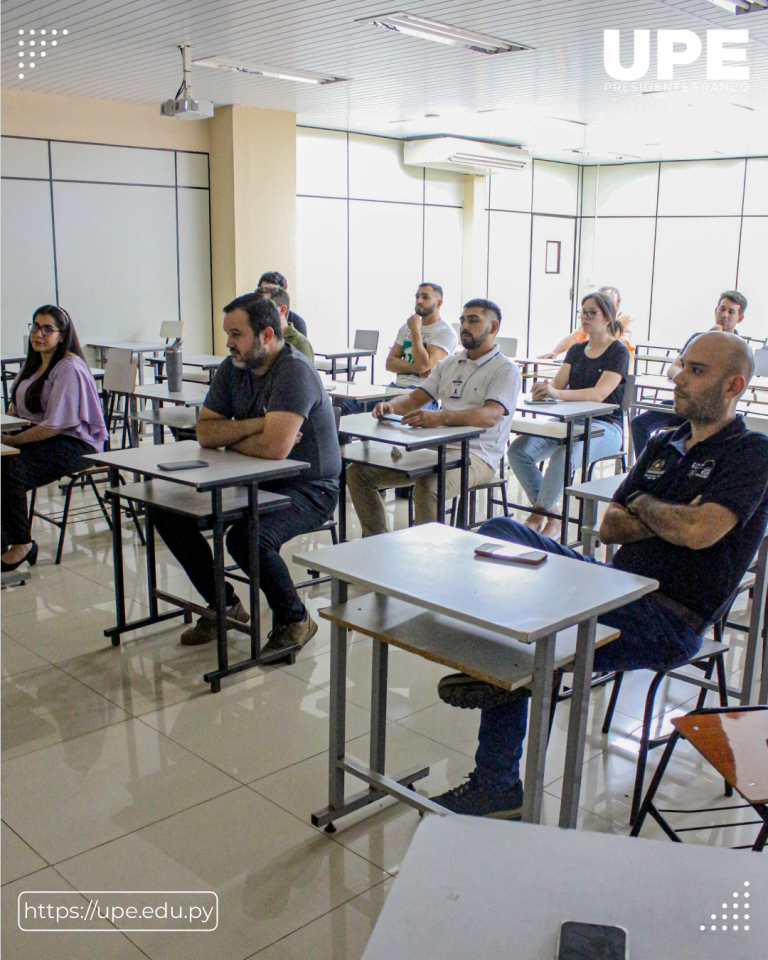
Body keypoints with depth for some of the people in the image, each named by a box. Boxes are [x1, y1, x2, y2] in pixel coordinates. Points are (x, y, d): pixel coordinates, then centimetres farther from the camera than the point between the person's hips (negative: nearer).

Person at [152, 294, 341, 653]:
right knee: (167, 511, 1)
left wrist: (231, 439, -12)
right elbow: (204, 431, -2)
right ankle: (224, 605, 14)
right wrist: (255, 425, -19)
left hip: (307, 489, -8)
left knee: (247, 536, -34)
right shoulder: (233, 368, 4)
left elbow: (275, 448, -33)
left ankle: (294, 619, -6)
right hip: (253, 481, 9)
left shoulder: (294, 372, -21)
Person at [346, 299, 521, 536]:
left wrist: (439, 417, -37)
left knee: (428, 487, -39)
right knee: (358, 472, -4)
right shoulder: (449, 363, 20)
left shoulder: (505, 370, -4)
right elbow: (415, 398, 16)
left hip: (475, 456, -7)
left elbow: (490, 416, -22)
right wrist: (390, 406, -9)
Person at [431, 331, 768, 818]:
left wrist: (644, 504, -2)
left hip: (669, 622, -8)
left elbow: (698, 532, -22)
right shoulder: (664, 444, 19)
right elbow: (609, 526, 12)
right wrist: (668, 521, -6)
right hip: (618, 586, 8)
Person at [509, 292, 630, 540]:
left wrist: (558, 393, -35)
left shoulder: (619, 352, -5)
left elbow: (599, 394, -20)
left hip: (605, 427, -6)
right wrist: (544, 387, -23)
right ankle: (550, 518, -9)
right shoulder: (576, 350, 16)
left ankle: (538, 513, -16)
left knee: (564, 455, -37)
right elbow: (558, 383, 3)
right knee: (519, 450, -17)